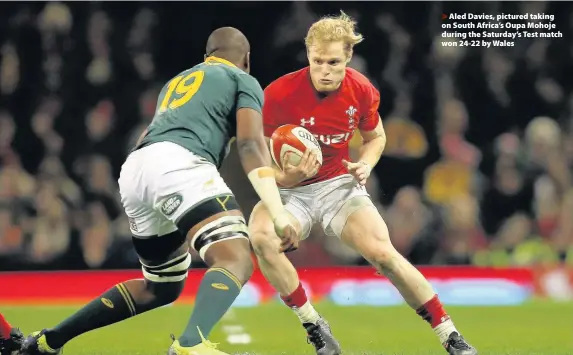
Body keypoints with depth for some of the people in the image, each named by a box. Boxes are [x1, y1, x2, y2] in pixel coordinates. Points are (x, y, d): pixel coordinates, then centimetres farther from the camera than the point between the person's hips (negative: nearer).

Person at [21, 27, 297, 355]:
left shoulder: (178, 81, 36)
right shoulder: (243, 81, 17)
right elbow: (251, 146, 2)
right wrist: (280, 215, -4)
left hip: (134, 170, 7)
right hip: (175, 164, -7)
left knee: (162, 286, 23)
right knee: (237, 260, -21)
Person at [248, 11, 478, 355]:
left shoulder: (362, 91, -10)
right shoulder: (278, 94, -20)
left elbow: (376, 137, 12)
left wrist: (365, 165, -10)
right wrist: (284, 177, -33)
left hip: (339, 185, 1)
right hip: (290, 189, -1)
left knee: (384, 254, -19)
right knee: (261, 236, -33)